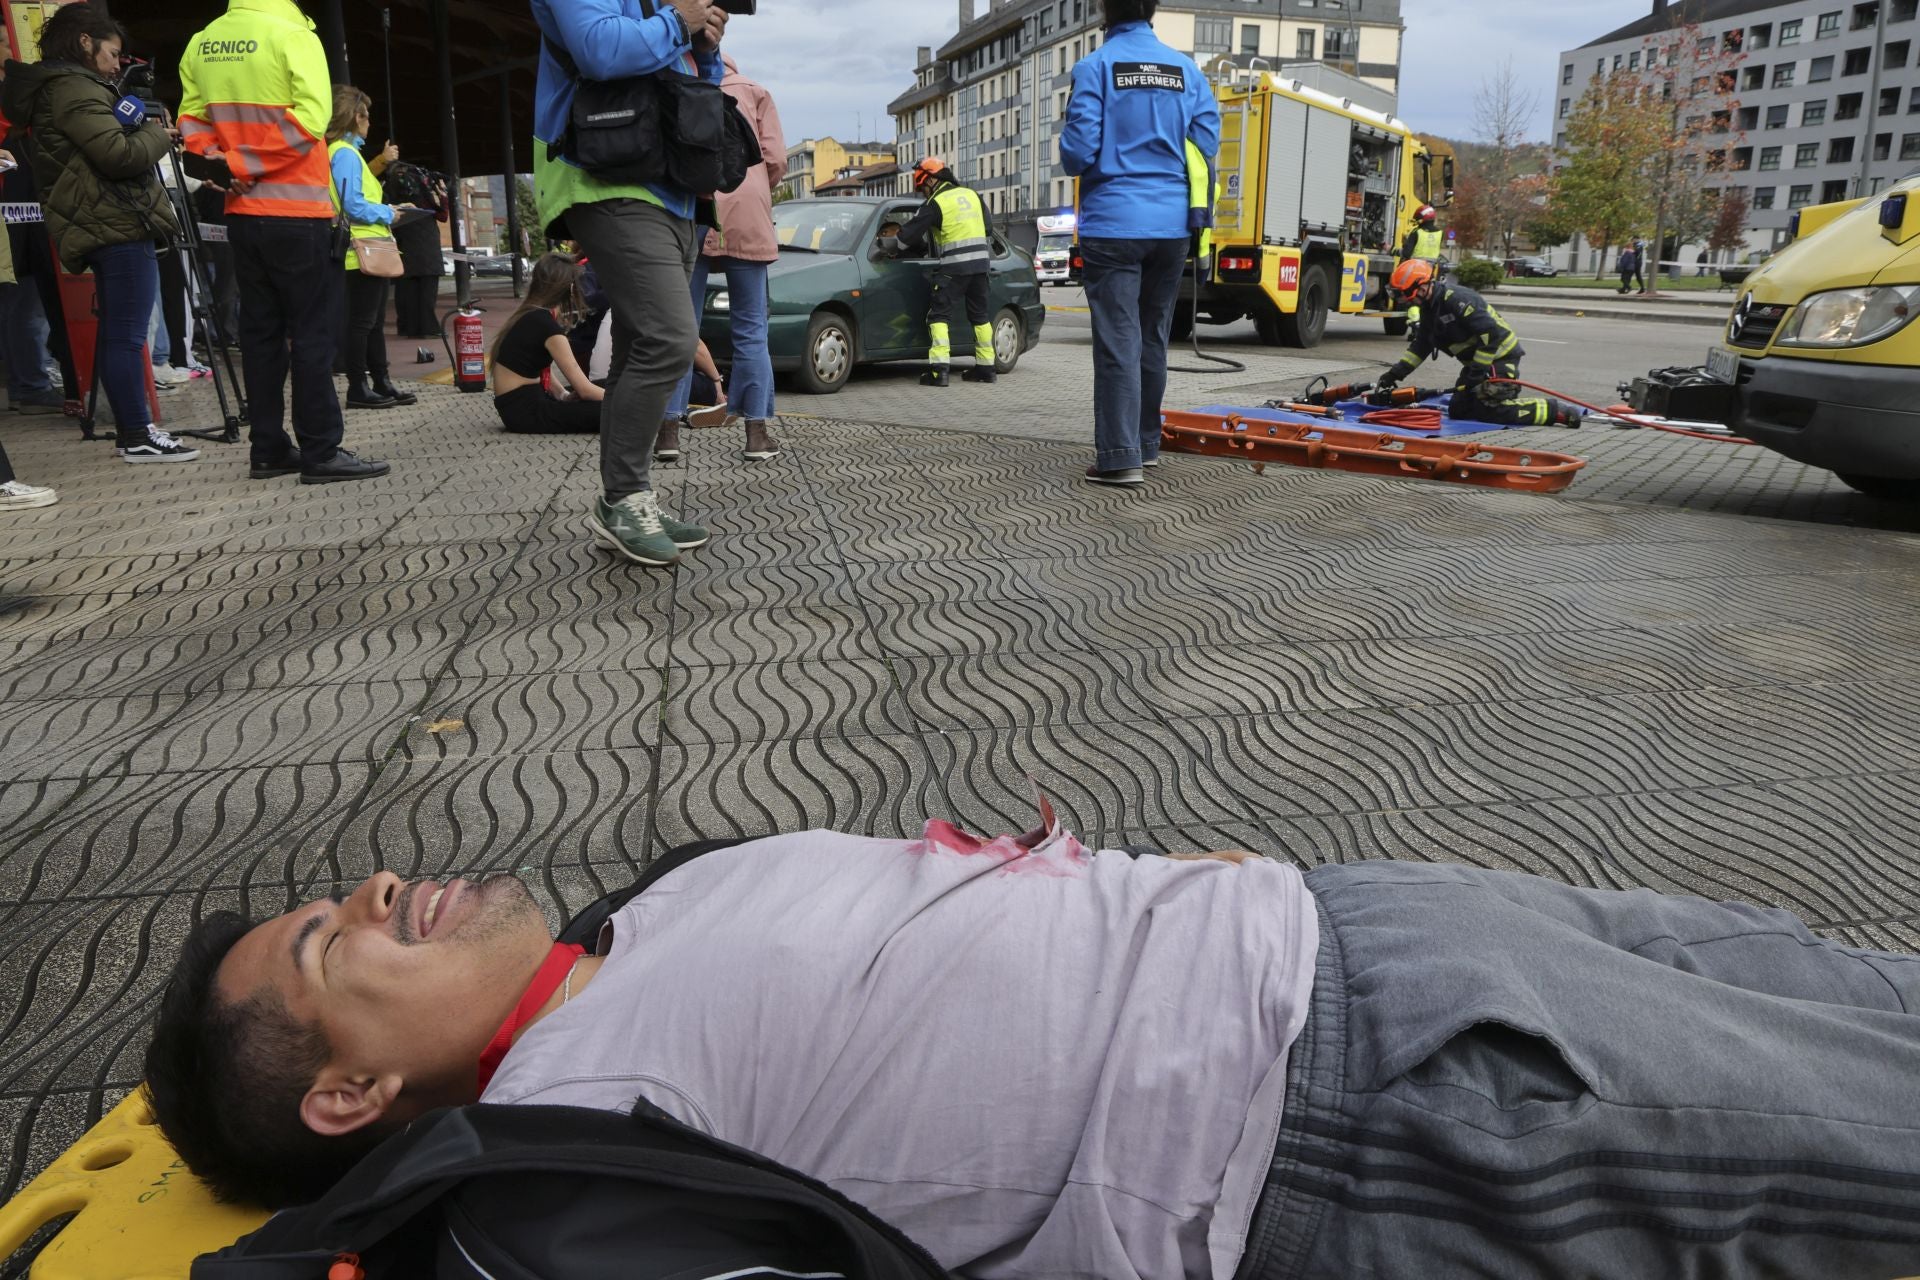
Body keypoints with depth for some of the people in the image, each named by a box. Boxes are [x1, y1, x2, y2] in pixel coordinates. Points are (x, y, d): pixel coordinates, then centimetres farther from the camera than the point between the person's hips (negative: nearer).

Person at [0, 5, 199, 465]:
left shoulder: (57, 89, 22)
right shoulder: (74, 89, -9)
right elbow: (120, 156, -18)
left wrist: (143, 130, 12)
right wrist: (159, 133, -1)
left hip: (107, 227, 10)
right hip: (122, 226, -10)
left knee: (117, 335, 10)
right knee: (127, 335, -10)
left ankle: (131, 429, 14)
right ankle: (137, 436, -8)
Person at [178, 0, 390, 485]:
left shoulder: (200, 44, 12)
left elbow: (191, 119, 9)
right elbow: (310, 117, -17)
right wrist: (244, 165, -13)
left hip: (242, 211, 6)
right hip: (296, 210, -6)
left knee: (260, 330, 9)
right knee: (311, 332, -5)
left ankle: (268, 449, 12)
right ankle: (321, 452, -5)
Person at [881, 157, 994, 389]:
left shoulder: (936, 203, -6)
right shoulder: (972, 195, 14)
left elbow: (911, 233, -5)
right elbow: (987, 223, 25)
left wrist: (886, 246, 7)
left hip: (954, 266, -7)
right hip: (981, 262, 7)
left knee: (939, 315, -4)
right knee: (980, 315, 13)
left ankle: (939, 370, -15)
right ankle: (986, 367, 15)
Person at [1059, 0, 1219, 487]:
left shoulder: (1095, 67, -6)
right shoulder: (1186, 69, 6)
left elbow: (1078, 152, -11)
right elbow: (1207, 145, 3)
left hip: (1113, 223, -4)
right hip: (1170, 224, 4)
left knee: (1118, 342, -4)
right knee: (1153, 340, 14)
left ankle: (1119, 457, -7)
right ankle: (1146, 443, 24)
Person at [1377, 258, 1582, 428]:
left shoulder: (1455, 298, -24)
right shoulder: (1429, 307, 7)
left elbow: (1491, 334, -27)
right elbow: (1420, 345, 15)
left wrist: (1475, 373, -24)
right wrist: (1395, 373, 6)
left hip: (1500, 355, -10)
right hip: (1478, 361, 10)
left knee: (1491, 412, -18)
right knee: (1457, 411, 5)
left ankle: (1555, 410, -8)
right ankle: (1511, 397, 19)